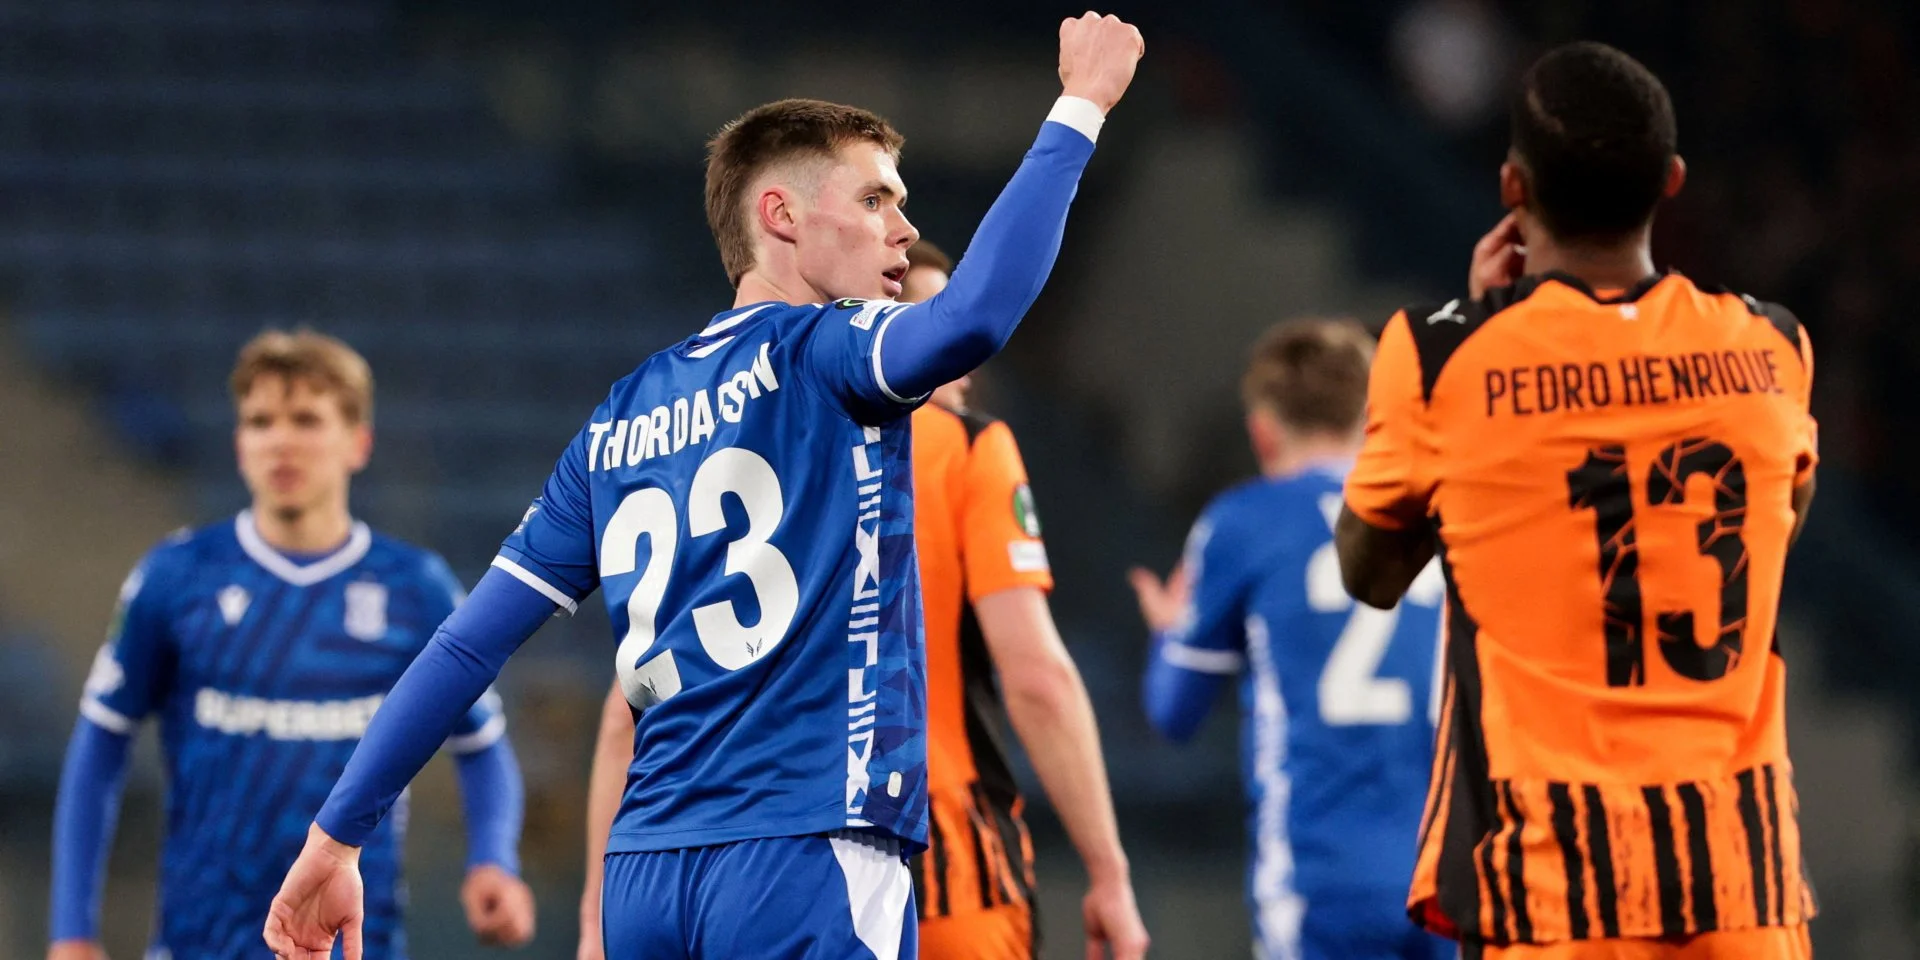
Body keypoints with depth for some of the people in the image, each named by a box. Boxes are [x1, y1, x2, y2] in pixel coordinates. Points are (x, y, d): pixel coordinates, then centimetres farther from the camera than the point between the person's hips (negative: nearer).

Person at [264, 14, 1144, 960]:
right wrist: (1079, 109, -15)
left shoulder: (622, 421, 17)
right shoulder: (818, 356, -2)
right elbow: (973, 316, -23)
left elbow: (470, 641, 15)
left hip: (645, 876, 7)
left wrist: (337, 835, 17)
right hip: (803, 859, -7)